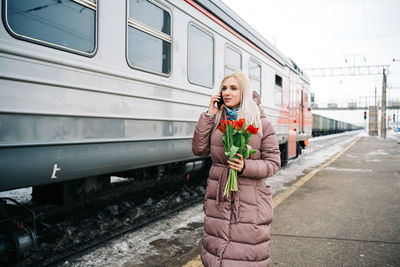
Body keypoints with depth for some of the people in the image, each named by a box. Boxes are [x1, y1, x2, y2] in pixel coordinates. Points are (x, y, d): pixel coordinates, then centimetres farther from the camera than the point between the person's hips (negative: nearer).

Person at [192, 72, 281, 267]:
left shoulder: (261, 123, -3)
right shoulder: (216, 120, 7)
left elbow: (273, 163, -3)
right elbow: (199, 150, -3)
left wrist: (246, 166, -21)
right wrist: (209, 115, -5)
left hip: (249, 202, -3)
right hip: (219, 199, 3)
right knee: (215, 250, 12)